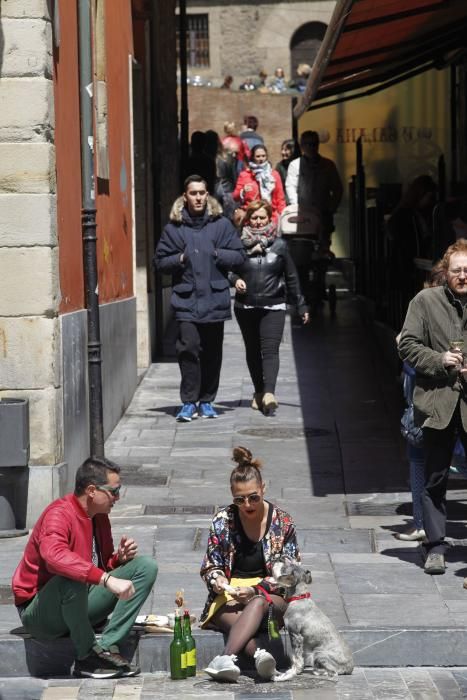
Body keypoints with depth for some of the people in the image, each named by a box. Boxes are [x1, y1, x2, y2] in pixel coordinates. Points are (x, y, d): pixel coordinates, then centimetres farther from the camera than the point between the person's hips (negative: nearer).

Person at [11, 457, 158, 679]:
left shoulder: (100, 517, 7)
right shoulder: (59, 514, -21)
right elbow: (54, 555, -43)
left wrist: (119, 558, -6)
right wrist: (107, 579, -48)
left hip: (81, 605, 8)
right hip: (40, 613, -8)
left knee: (146, 566, -3)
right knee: (71, 578, -41)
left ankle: (108, 646, -16)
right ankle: (87, 656, -20)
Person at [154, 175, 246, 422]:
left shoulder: (221, 224, 6)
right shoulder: (174, 227, 5)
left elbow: (239, 255, 5)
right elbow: (160, 260, 8)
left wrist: (217, 254, -11)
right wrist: (180, 259, -9)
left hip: (215, 299, 1)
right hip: (186, 300, -1)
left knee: (212, 353, 7)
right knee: (188, 349, -11)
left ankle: (206, 401, 18)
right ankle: (189, 402, -4)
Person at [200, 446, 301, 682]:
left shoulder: (282, 522, 0)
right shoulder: (222, 521, 2)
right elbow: (210, 566, 10)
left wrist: (256, 589, -16)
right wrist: (217, 580, -15)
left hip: (271, 597, -1)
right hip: (229, 597, 1)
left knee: (258, 602, -39)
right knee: (234, 616, -37)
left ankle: (227, 657, -57)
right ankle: (260, 655, -64)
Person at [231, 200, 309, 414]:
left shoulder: (279, 245, 4)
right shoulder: (240, 244, 2)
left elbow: (291, 277, 9)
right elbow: (229, 270, 11)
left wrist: (301, 306, 10)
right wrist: (235, 280, -13)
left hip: (273, 307, -2)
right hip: (245, 307, 2)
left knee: (270, 350, -15)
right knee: (253, 351, 12)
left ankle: (269, 393, -27)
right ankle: (259, 391, 25)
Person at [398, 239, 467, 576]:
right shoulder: (426, 301, 1)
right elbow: (408, 345, 0)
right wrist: (439, 361, -13)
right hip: (438, 400, 0)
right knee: (435, 479, 7)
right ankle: (436, 546, 15)